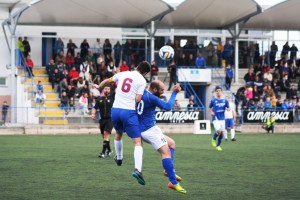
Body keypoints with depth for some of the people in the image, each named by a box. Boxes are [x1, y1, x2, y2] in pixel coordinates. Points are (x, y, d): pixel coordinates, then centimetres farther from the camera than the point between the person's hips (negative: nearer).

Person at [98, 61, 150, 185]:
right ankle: (137, 169, -24)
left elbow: (107, 81, 27)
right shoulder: (142, 80, -2)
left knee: (118, 134, 33)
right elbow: (138, 99, -11)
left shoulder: (123, 74, 11)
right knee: (138, 142, -6)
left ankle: (119, 158, 52)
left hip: (115, 109, 5)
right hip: (129, 111, -5)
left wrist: (99, 87, 47)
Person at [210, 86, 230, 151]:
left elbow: (228, 108, 10)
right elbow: (210, 108, 14)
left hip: (222, 118, 3)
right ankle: (214, 139, 12)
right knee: (219, 131, -20)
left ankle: (218, 145, 21)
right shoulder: (213, 101, -1)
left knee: (222, 132, 4)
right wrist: (211, 112, -5)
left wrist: (227, 108, -13)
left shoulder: (225, 101, 4)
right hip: (215, 118, -3)